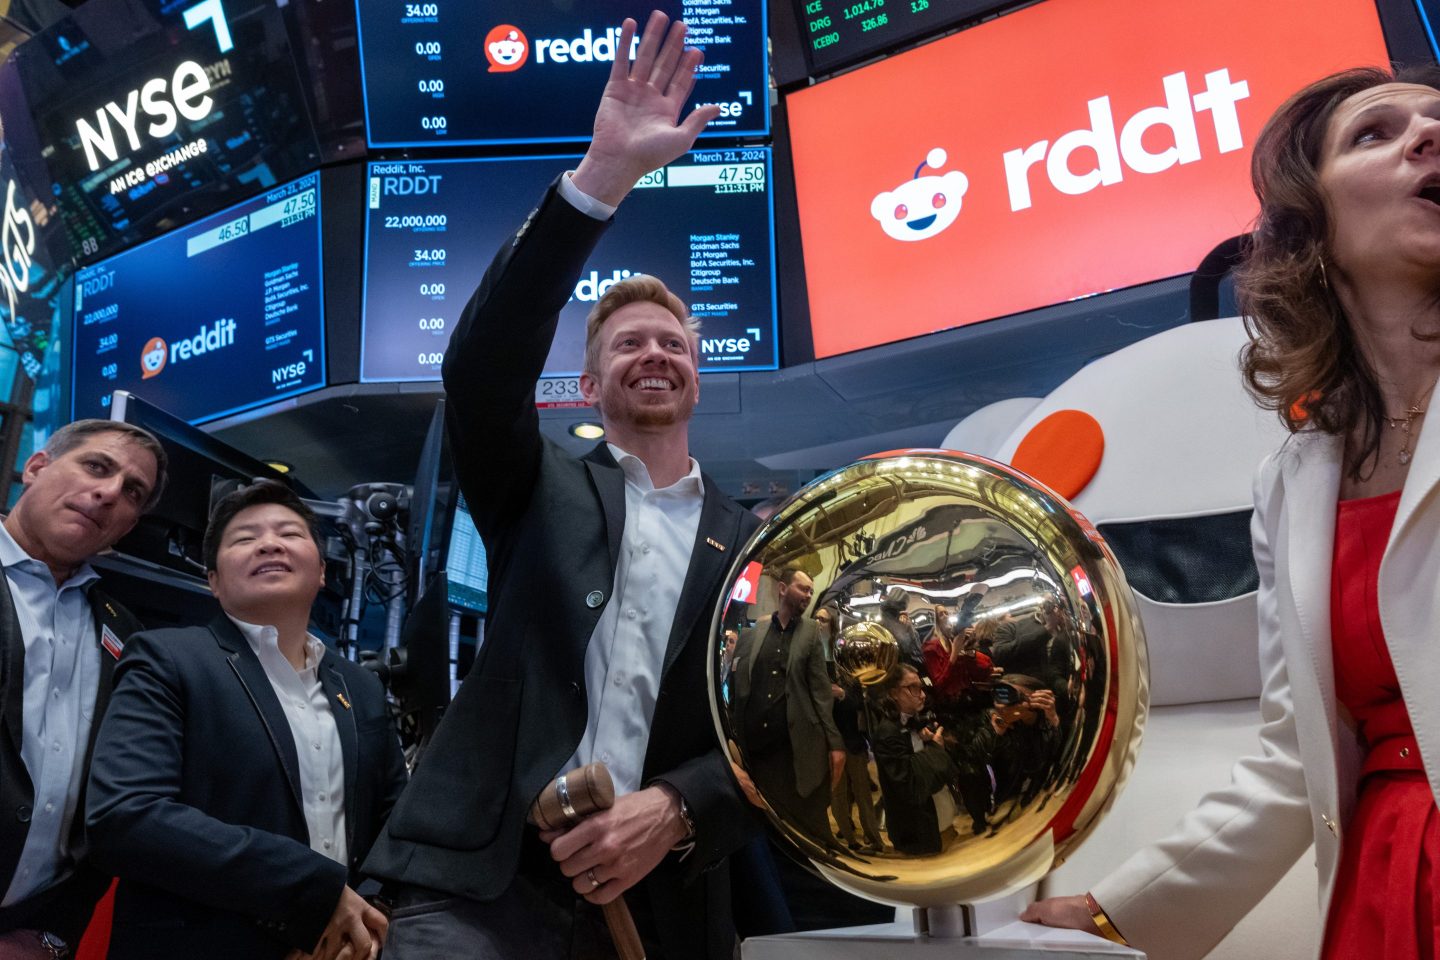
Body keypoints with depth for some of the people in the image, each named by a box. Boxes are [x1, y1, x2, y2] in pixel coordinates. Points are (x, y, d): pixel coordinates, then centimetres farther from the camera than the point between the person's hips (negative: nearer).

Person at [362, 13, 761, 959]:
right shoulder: (543, 491, 9)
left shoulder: (753, 544, 10)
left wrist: (676, 809, -15)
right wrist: (603, 176, -17)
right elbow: (482, 369, -10)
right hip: (484, 882, -1)